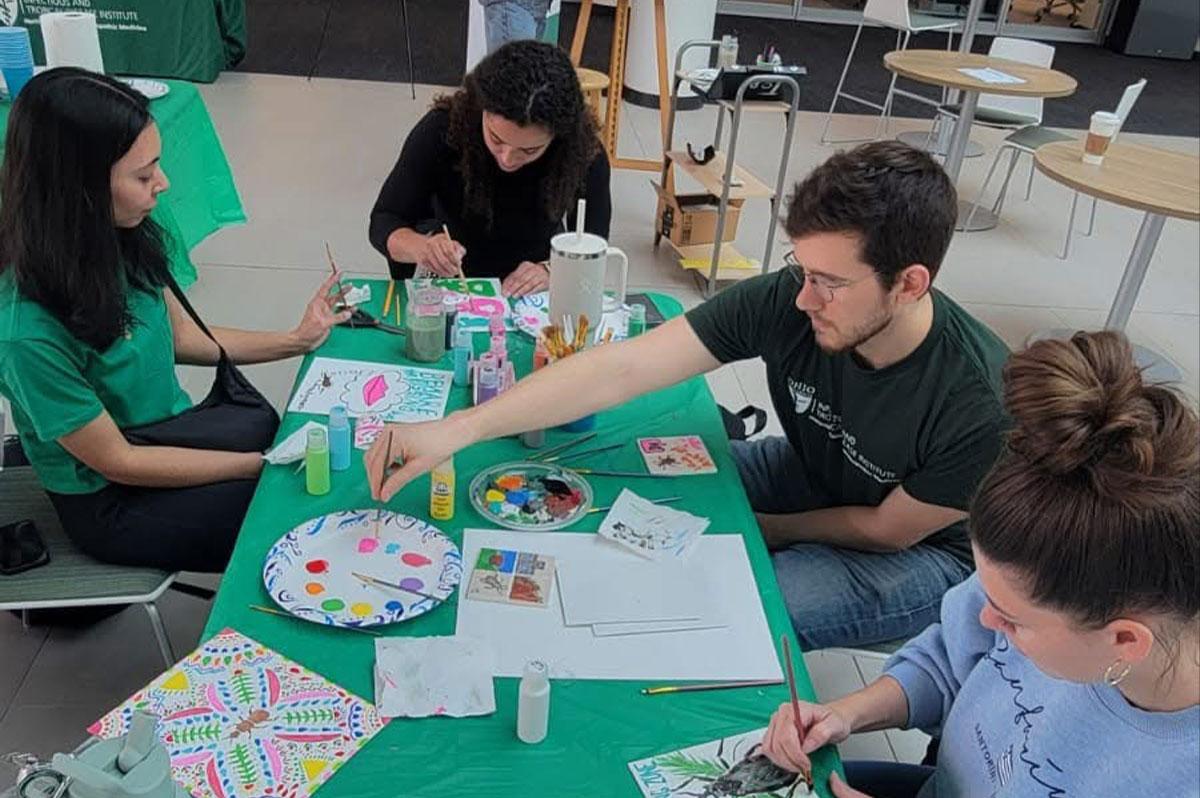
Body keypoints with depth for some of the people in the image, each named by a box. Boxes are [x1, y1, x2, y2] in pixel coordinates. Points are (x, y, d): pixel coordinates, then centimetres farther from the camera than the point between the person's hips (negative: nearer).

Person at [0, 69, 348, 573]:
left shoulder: (123, 240, -13)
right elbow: (117, 462, -21)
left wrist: (296, 340, 1)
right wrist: (267, 463, -18)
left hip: (176, 430, 6)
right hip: (113, 506, -6)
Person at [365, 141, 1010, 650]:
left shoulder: (979, 404, -34)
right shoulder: (783, 303, -26)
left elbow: (889, 531, -17)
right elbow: (620, 369, -29)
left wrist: (762, 529, -9)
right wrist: (458, 428, -35)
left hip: (928, 548, -4)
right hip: (811, 474, 4)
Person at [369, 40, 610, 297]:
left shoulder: (585, 153, -19)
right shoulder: (441, 130, -20)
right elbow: (384, 222, -13)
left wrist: (551, 271, -28)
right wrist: (420, 247, -35)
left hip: (533, 304, -1)